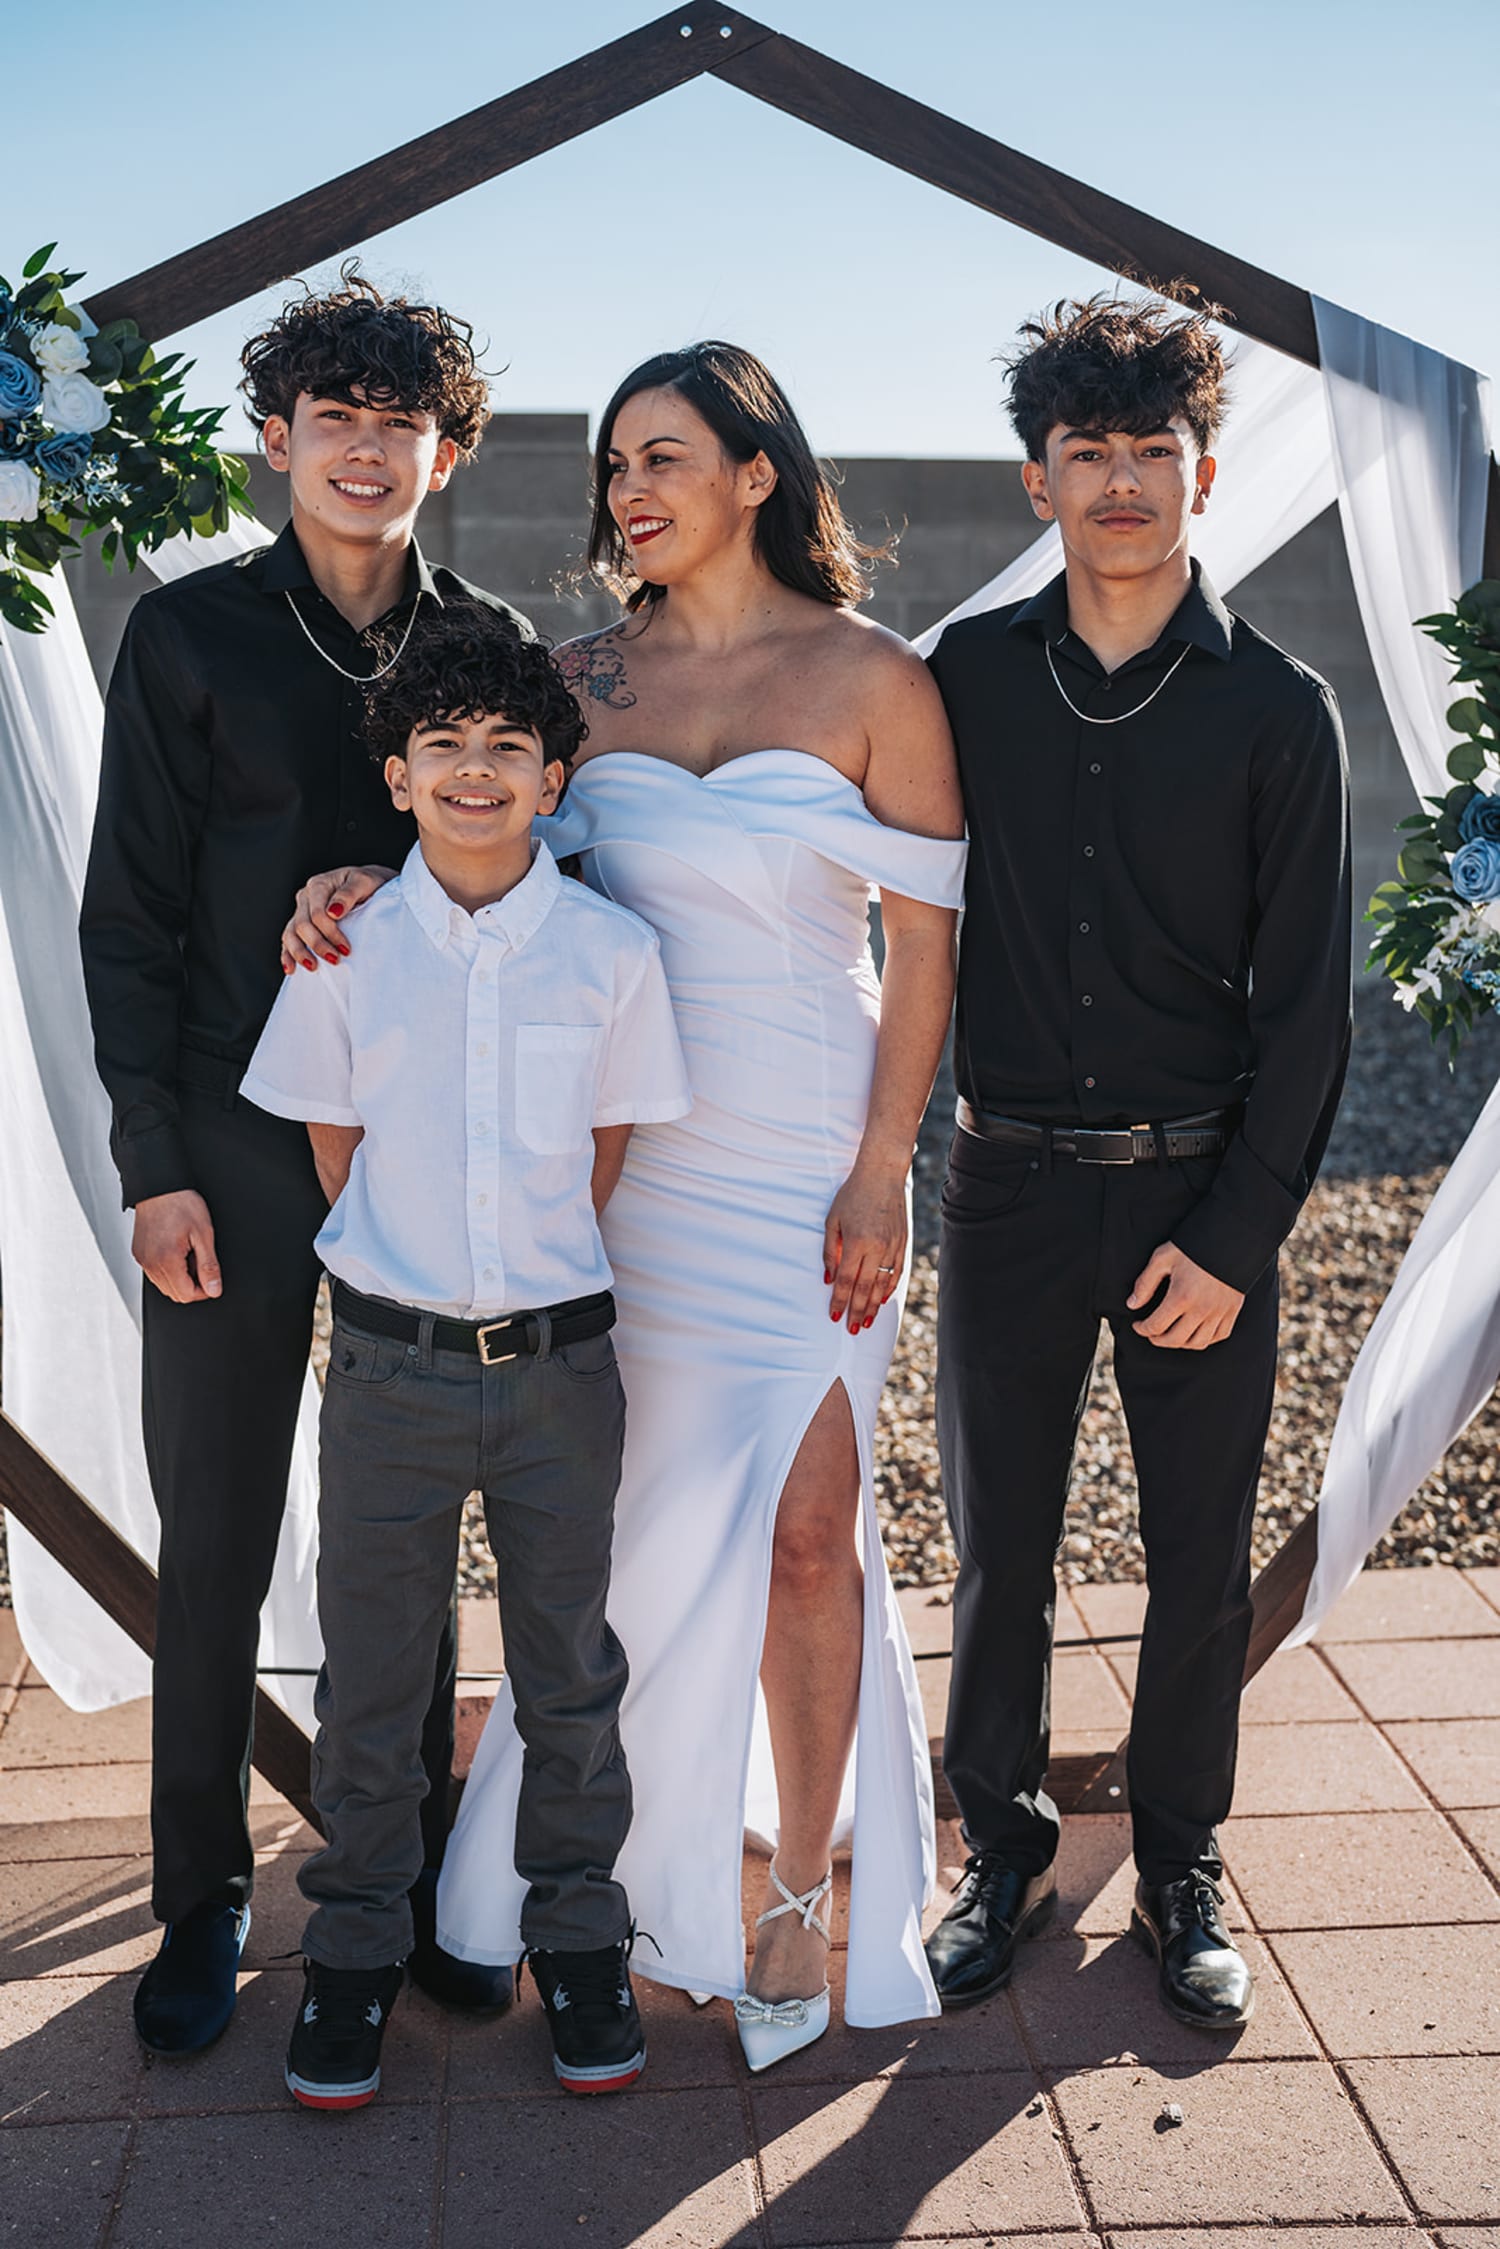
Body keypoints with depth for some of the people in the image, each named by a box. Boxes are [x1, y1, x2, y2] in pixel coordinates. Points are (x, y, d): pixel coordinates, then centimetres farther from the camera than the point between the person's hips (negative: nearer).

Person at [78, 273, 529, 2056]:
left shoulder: (491, 648, 5)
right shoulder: (192, 635, -1)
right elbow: (130, 917, -1)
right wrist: (154, 1160, -7)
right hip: (232, 1149, -1)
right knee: (215, 1540, 7)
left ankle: (410, 1869, 27)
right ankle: (203, 1896, 24)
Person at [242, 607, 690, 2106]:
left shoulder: (613, 951, -3)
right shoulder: (349, 951, -3)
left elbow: (612, 1149, 6)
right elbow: (331, 1143, 7)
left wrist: (535, 1290, 7)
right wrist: (413, 1276, 8)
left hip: (559, 1360, 0)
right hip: (391, 1362, 0)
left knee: (568, 1660, 12)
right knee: (371, 1663, 10)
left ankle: (575, 1925, 31)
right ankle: (357, 1937, 30)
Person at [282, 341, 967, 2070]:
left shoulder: (874, 678, -3)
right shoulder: (586, 676, 6)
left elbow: (923, 941, -3)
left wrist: (882, 1174, -8)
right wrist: (364, 880, -13)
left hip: (810, 1160, -2)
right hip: (626, 1147, 3)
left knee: (801, 1525, -1)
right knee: (660, 1512, 9)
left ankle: (802, 1883, 19)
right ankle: (647, 1835, 33)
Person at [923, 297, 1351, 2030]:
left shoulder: (1276, 710, -2)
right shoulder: (968, 677, 3)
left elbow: (1304, 1001, -3)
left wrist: (1236, 1236, -8)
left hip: (1200, 1192, -1)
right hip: (1011, 1184, 1)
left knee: (1201, 1558, 8)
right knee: (998, 1547, 9)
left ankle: (1180, 1872, 27)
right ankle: (1003, 1853, 29)